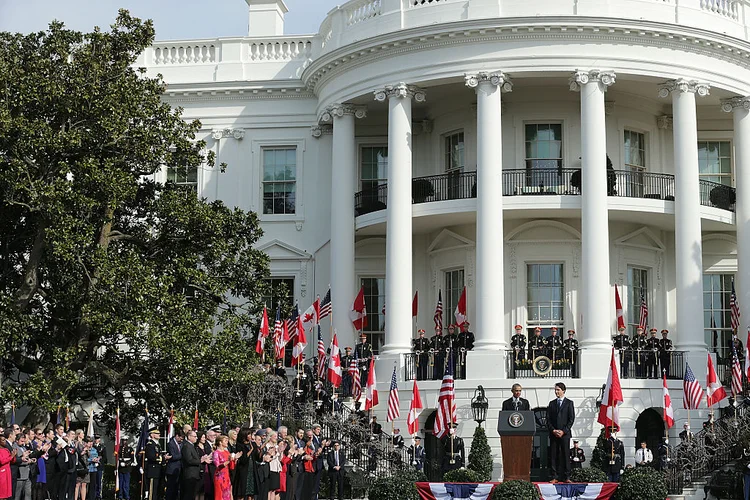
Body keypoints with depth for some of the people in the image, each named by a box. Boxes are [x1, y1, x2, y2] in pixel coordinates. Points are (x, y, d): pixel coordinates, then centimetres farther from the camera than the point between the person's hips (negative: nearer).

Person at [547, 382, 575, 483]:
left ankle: (566, 477, -3)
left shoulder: (569, 403, 5)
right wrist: (553, 430, -5)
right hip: (553, 433, 3)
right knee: (553, 455, 0)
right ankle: (554, 477, 2)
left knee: (565, 455, -4)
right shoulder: (552, 403, 14)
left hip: (565, 433, -3)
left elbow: (571, 419, -1)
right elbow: (548, 419, 11)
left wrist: (563, 431, -10)